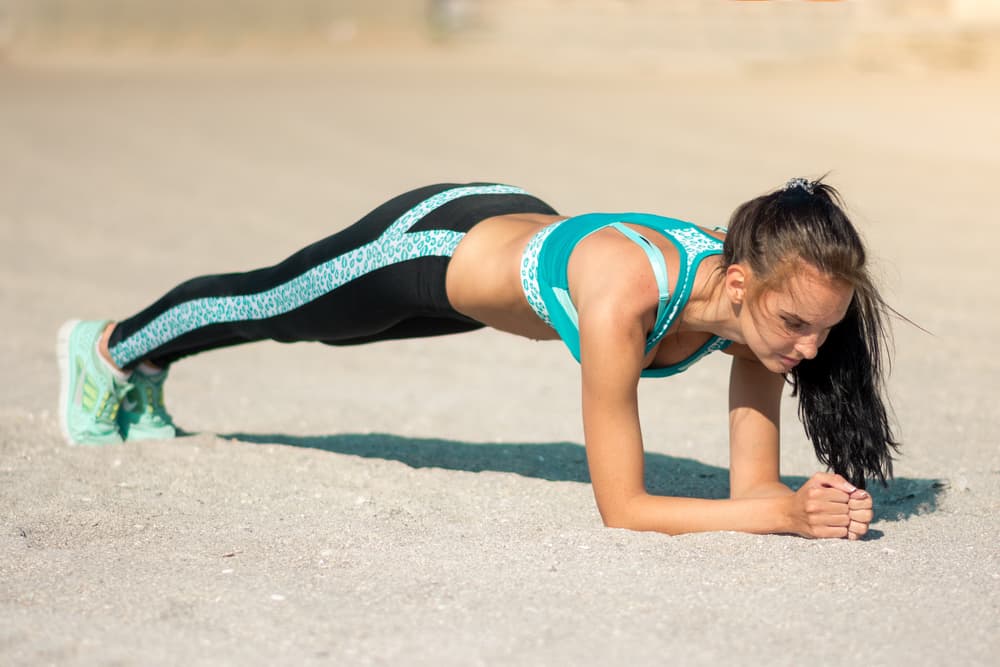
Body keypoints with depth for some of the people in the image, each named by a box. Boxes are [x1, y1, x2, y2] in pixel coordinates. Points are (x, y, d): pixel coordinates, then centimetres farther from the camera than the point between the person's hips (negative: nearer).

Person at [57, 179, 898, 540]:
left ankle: (148, 368, 65)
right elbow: (620, 507, -41)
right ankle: (106, 349, 59)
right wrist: (784, 515, -49)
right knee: (256, 307, 26)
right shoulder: (624, 295, -47)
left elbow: (751, 483, -20)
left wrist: (799, 500, -41)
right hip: (430, 241, -5)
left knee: (274, 317, 33)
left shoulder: (761, 296, -28)